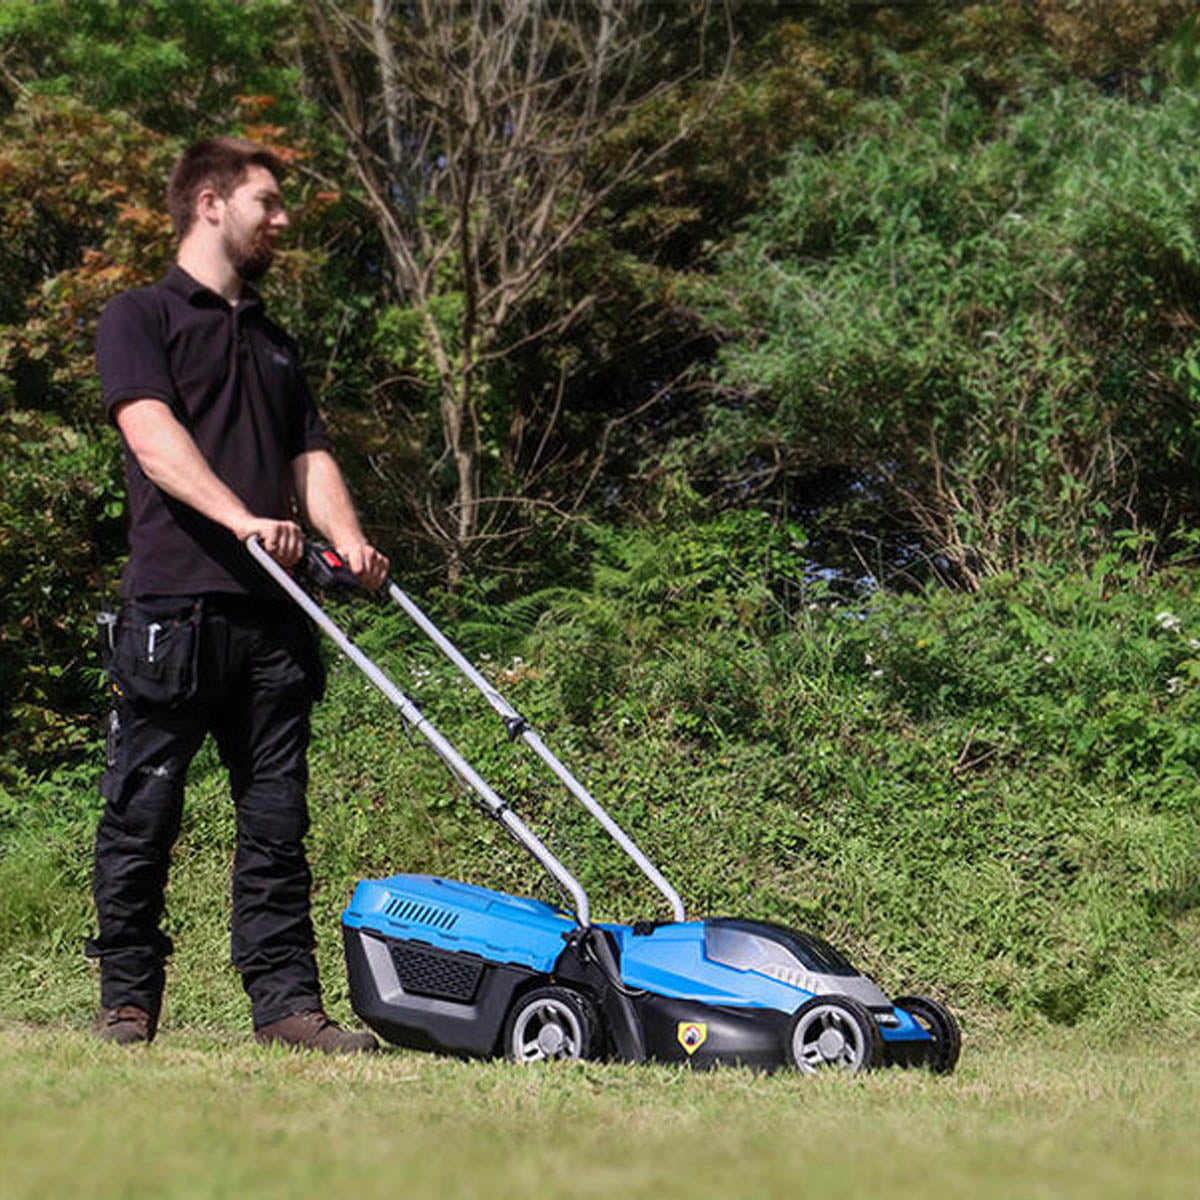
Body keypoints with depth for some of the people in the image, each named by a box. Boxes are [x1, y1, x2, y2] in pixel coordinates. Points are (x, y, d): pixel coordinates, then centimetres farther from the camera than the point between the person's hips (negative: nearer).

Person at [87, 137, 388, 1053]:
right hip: (173, 607, -6)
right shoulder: (140, 317, 4)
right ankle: (128, 1000, 10)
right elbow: (153, 435, -12)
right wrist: (240, 519, -26)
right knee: (144, 815, 0)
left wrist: (348, 540, -2)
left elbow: (310, 456, 18)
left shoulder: (275, 343, 25)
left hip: (273, 614, 6)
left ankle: (286, 999, 6)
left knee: (277, 820, 4)